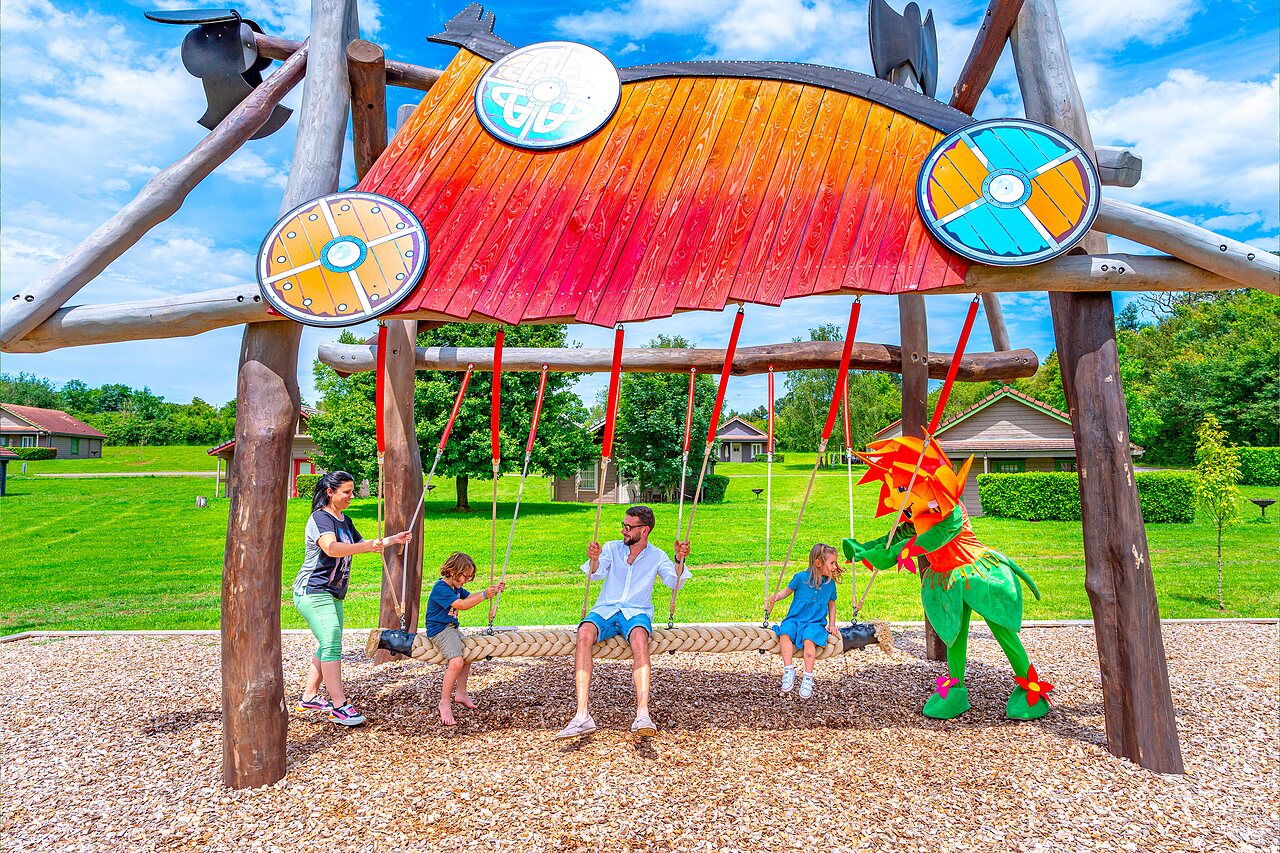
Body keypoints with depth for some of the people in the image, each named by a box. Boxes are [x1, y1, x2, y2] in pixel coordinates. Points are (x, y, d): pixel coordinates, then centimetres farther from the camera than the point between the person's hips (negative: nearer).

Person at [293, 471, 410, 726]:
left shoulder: (344, 521, 14)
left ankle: (309, 696, 26)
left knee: (329, 645, 14)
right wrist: (368, 546, -44)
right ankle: (339, 706, -15)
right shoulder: (320, 518, -16)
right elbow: (332, 548, -34)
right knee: (332, 641, -15)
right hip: (313, 591, -10)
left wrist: (392, 540, 22)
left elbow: (360, 543, 29)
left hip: (332, 594, 10)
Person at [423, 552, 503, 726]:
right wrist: (484, 595, -29)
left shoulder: (455, 587, 10)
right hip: (439, 630, -11)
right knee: (456, 662, -29)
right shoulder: (441, 588, -21)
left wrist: (493, 590, 8)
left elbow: (469, 597, 19)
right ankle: (445, 702, -16)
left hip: (451, 628, 11)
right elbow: (462, 605, -27)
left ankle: (461, 693, 38)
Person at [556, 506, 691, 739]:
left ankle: (642, 713, -47)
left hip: (637, 613, -1)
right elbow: (595, 575, -2)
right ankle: (582, 715, -38)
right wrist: (594, 560, -25)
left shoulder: (657, 556, 14)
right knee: (584, 633, -33)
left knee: (639, 637, -38)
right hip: (605, 610, 1)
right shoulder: (612, 548, 14)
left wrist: (679, 560, -19)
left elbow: (675, 583, 0)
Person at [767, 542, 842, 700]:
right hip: (795, 619, 0)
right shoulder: (801, 577, -3)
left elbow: (831, 604, 18)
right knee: (785, 633, -30)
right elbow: (788, 590, 9)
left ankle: (808, 678, -23)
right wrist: (777, 597, -11)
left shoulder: (830, 583, 6)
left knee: (809, 639, -31)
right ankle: (789, 671, -26)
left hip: (815, 622, 0)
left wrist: (832, 624, 10)